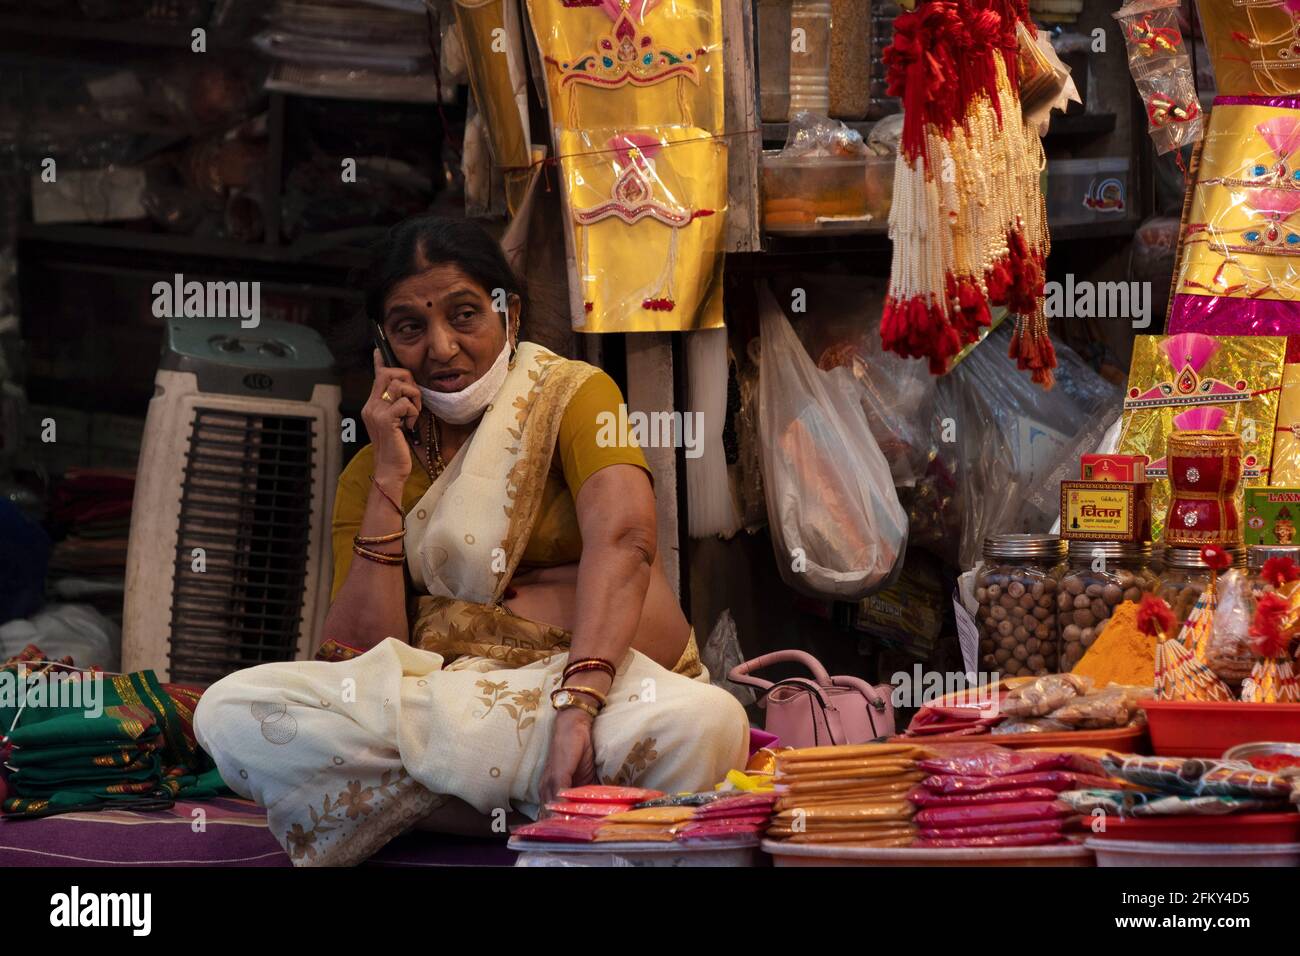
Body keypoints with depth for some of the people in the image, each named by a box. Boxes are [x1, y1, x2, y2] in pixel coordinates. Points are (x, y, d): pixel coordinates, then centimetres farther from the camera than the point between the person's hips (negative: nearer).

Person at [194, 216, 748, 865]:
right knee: (231, 715, -22)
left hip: (609, 683, -3)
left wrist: (578, 703, -31)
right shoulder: (370, 477, 16)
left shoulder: (573, 394, 7)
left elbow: (621, 543, -14)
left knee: (706, 723, -38)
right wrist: (391, 480, -2)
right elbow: (359, 657, 2)